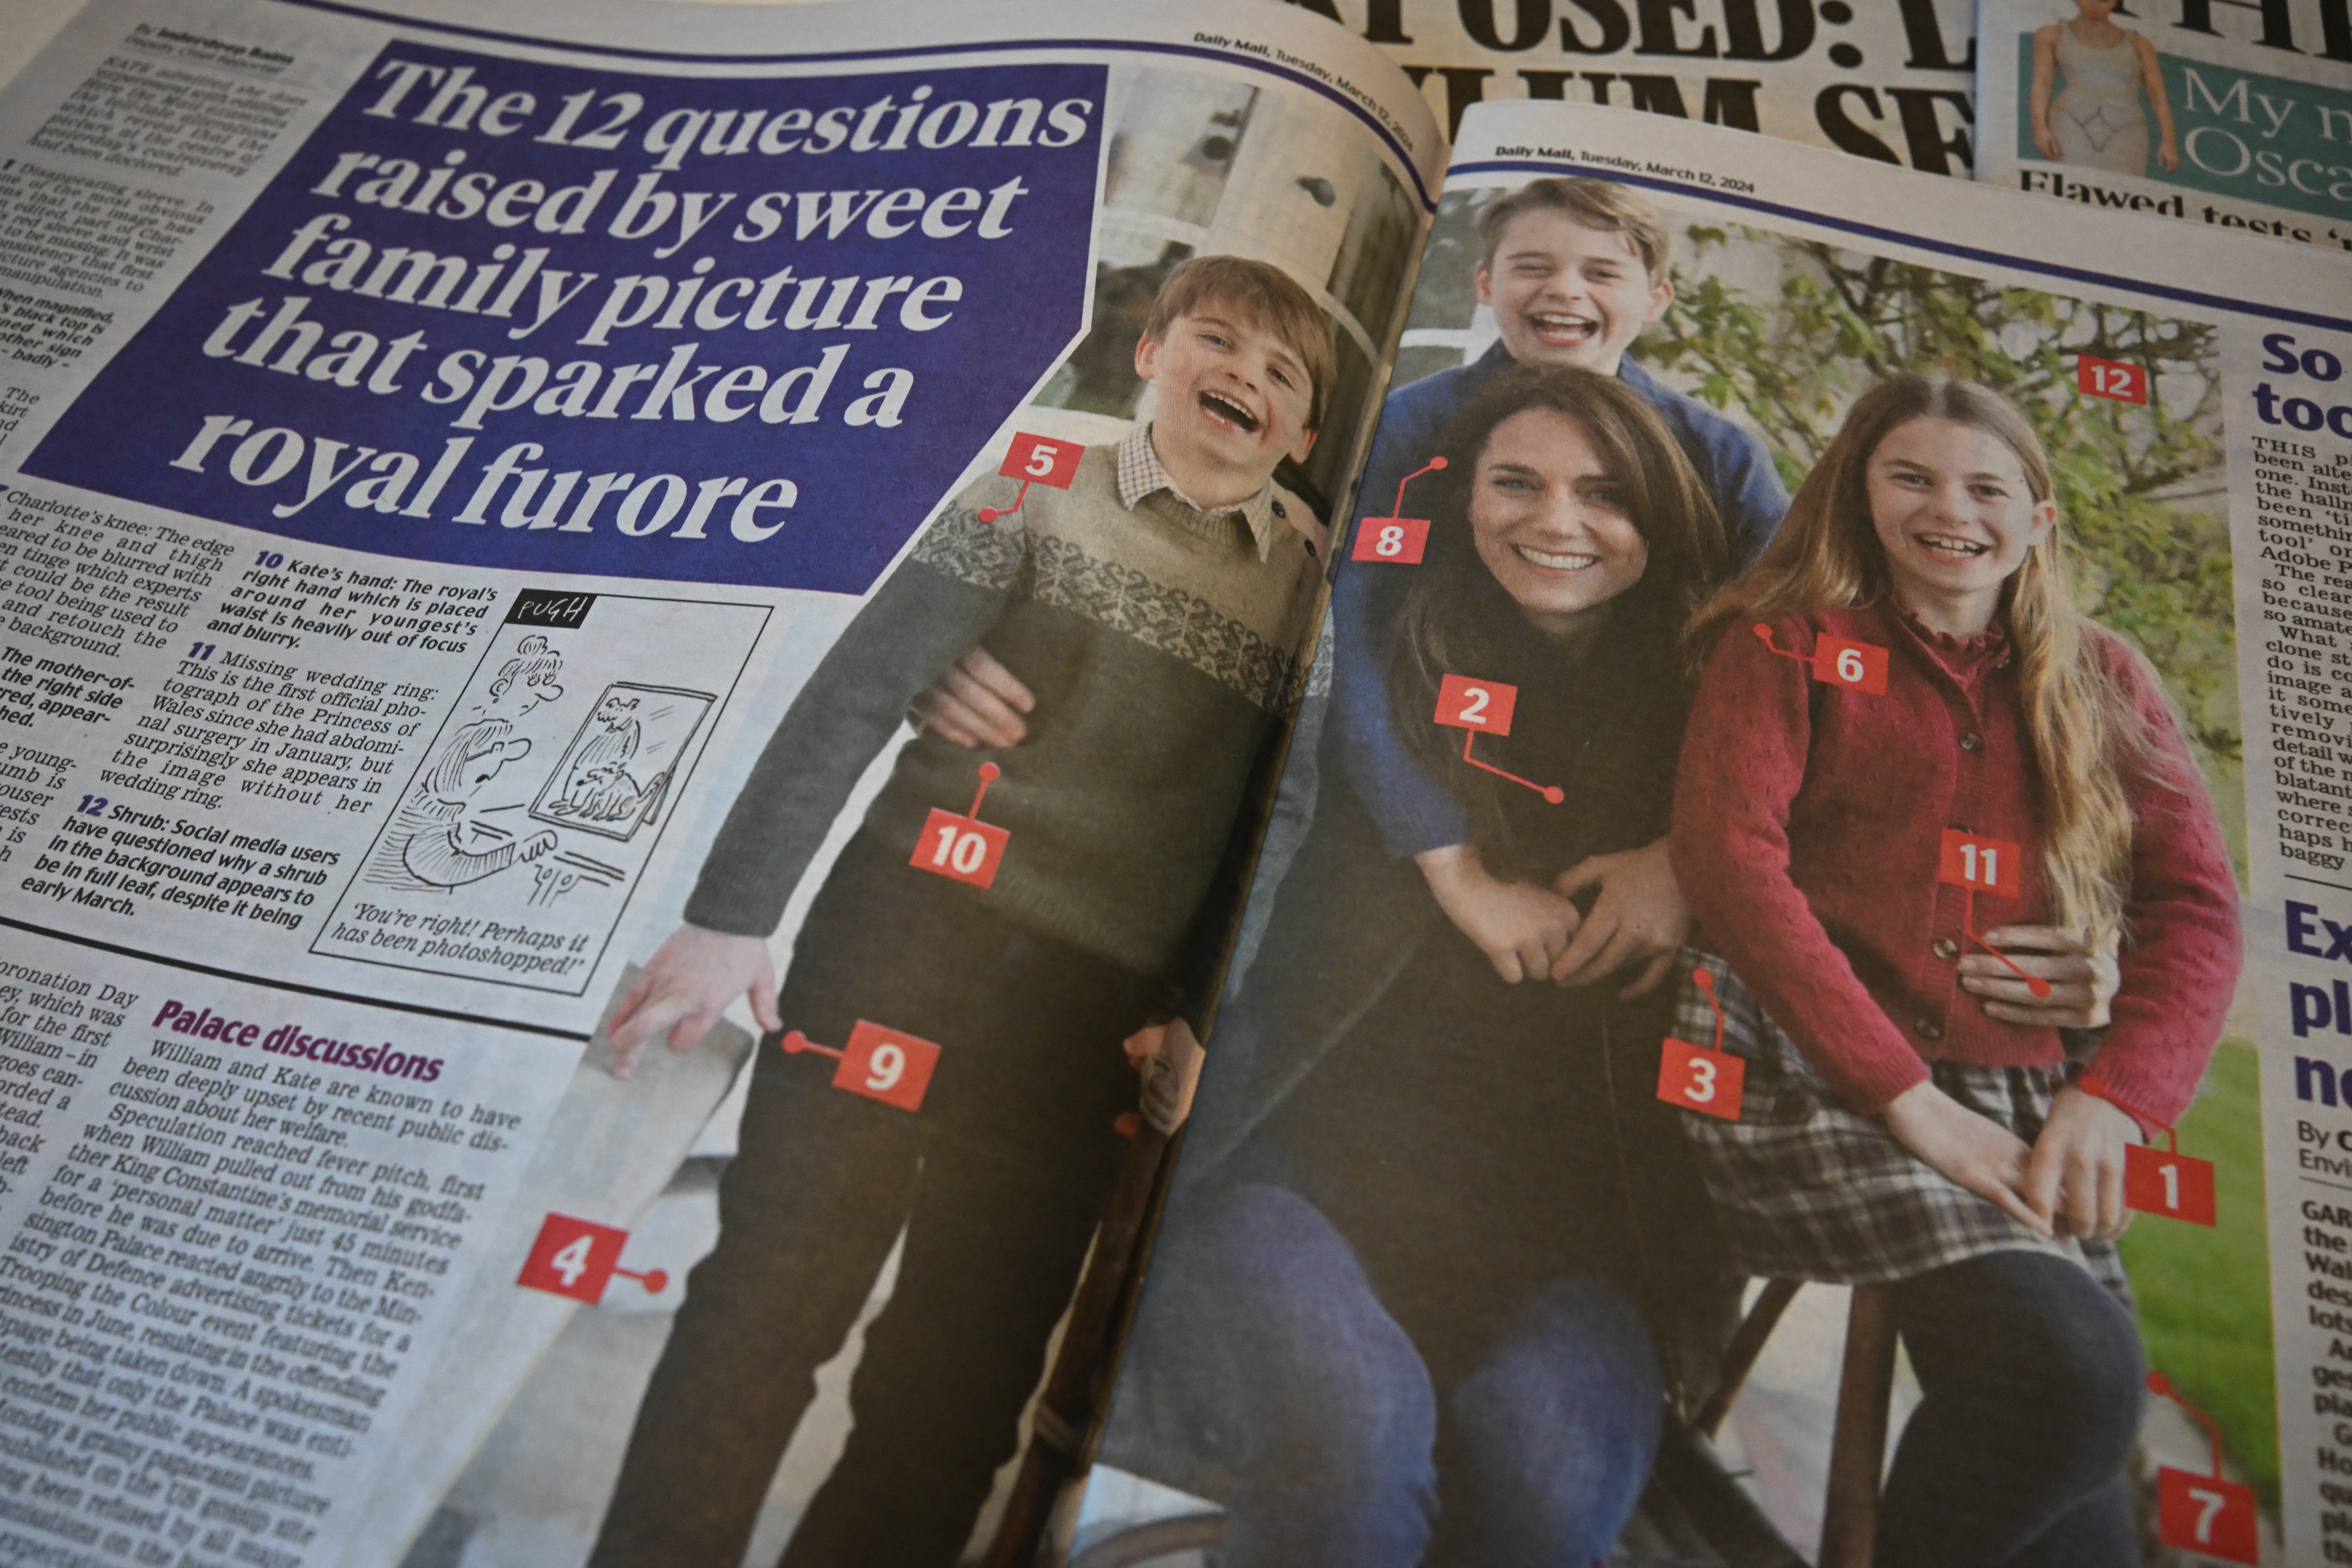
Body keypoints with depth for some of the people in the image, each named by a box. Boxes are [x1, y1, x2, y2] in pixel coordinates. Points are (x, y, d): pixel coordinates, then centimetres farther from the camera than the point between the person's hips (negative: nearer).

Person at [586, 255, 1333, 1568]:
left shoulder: (1315, 581, 10)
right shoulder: (1039, 499, 3)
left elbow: (1262, 822, 8)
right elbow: (854, 700, -5)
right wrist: (734, 915, -11)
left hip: (1091, 1015, 2)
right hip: (908, 937, -2)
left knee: (960, 1383, 9)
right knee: (771, 1296, 0)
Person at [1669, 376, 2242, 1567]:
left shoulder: (2103, 685, 18)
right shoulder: (1787, 645, 7)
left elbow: (2194, 906, 12)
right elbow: (1728, 853, -6)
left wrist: (2112, 1099, -6)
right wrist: (1908, 1098, -13)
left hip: (2023, 1098, 4)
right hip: (1815, 1066, -4)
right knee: (2072, 1369, -23)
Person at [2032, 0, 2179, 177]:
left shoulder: (2138, 43, 19)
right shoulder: (2051, 36, 15)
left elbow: (2159, 96, 11)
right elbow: (2041, 83, 2)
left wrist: (2169, 141, -5)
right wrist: (2040, 129, -16)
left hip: (2125, 135, 2)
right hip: (2073, 128, -2)